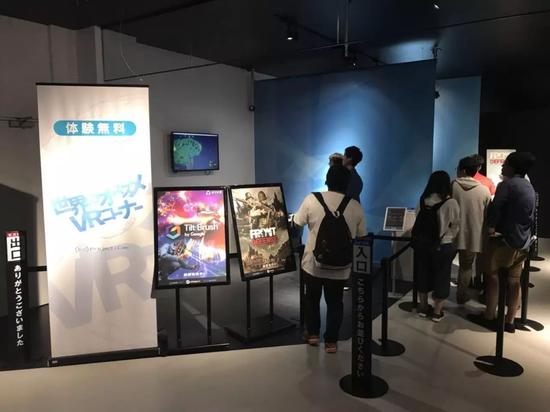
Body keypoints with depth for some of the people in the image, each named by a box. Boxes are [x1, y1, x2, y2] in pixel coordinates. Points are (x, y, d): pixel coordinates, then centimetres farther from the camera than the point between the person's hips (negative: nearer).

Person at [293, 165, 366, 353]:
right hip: (340, 266, 1)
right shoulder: (356, 207, -6)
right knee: (335, 303, 17)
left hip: (313, 262, 0)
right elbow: (361, 236, 2)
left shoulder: (312, 199, -10)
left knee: (312, 298, 22)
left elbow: (297, 225, -1)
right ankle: (331, 341, 24)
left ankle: (312, 333, 33)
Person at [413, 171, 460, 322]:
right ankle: (437, 312, 22)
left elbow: (418, 221, 1)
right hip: (442, 246, -4)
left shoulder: (423, 200, -6)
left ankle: (423, 307, 32)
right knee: (441, 277, 12)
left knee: (423, 274, 17)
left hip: (422, 243, 4)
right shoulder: (451, 203, -15)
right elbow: (455, 226, -4)